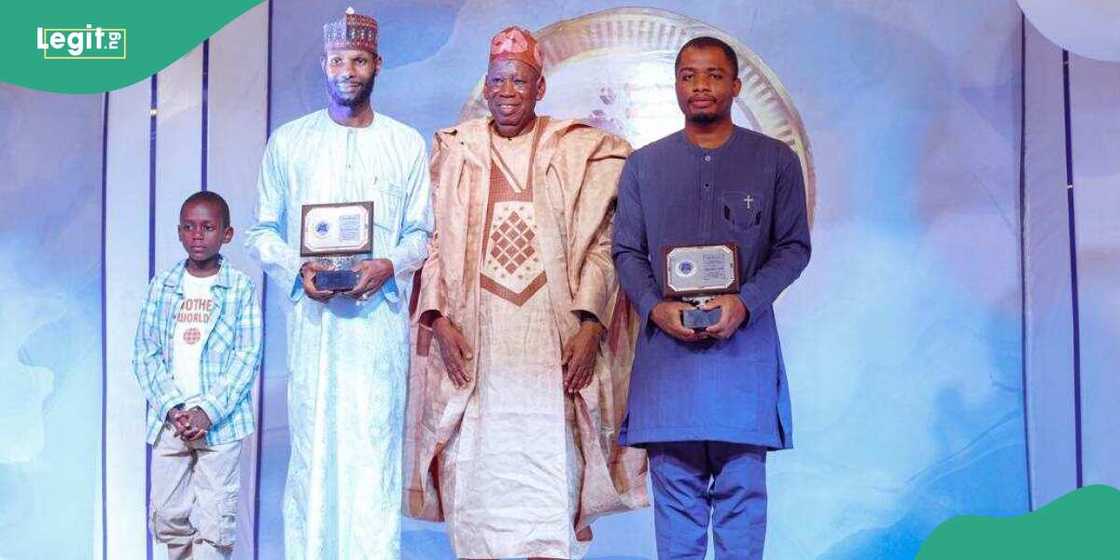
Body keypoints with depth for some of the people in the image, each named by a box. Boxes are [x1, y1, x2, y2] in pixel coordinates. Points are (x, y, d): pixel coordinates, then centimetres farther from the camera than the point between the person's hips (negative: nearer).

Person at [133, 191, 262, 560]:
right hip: (169, 419, 3)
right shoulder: (162, 286, 5)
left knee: (215, 521, -1)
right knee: (168, 515, 8)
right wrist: (172, 409, -10)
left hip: (220, 421, -3)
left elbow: (247, 357, -6)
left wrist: (208, 412, -15)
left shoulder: (241, 288, -2)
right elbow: (145, 354, 3)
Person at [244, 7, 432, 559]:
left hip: (380, 315, 0)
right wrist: (297, 268, -9)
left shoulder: (407, 144, 9)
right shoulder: (288, 141, 10)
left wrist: (389, 265, -11)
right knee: (312, 446, -2)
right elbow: (263, 232, 11)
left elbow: (420, 234, 10)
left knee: (373, 447, -5)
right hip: (312, 317, 1)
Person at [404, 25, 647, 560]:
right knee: (474, 473, 0)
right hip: (473, 339, 2)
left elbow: (600, 244, 2)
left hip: (553, 340, -1)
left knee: (550, 476, -7)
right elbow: (432, 239, 8)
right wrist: (439, 318, -5)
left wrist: (589, 324, -9)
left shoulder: (580, 152, 8)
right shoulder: (454, 150, 13)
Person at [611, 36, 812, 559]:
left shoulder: (776, 160, 6)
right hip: (667, 343, 1)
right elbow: (626, 251, 11)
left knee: (742, 486, 1)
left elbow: (794, 246, 5)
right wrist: (654, 306, -8)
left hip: (745, 342, -1)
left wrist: (745, 303, -11)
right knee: (675, 484, 4)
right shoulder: (643, 164, 11)